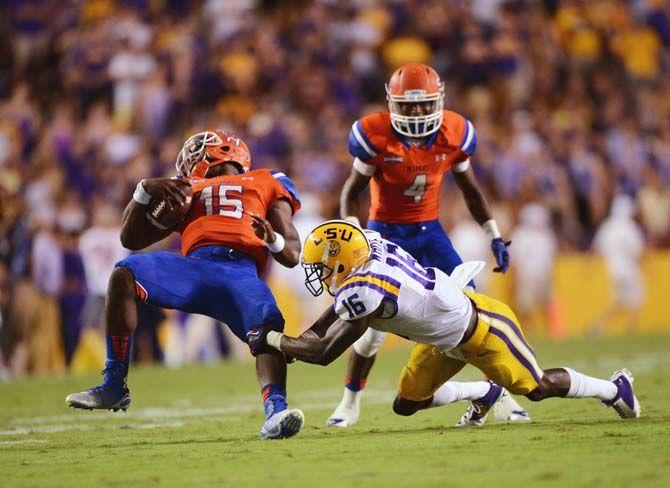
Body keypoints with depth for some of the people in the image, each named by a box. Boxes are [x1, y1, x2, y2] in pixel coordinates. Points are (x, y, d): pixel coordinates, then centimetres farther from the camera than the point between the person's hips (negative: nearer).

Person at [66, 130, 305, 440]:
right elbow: (131, 238, 29)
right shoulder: (186, 193, 35)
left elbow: (291, 256, 19)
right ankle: (113, 387, -19)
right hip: (194, 266, 2)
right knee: (125, 275, -22)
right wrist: (146, 191, 14)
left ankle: (275, 413, -46)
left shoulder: (266, 184, 29)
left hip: (241, 271, -2)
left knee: (269, 328, -32)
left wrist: (272, 239, -5)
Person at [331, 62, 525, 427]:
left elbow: (470, 191, 7)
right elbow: (352, 192, -7)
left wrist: (495, 237, 5)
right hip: (386, 233, -3)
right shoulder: (377, 136, -18)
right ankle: (350, 403, 11)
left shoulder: (453, 134, -9)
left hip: (429, 232, 3)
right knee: (374, 325, -8)